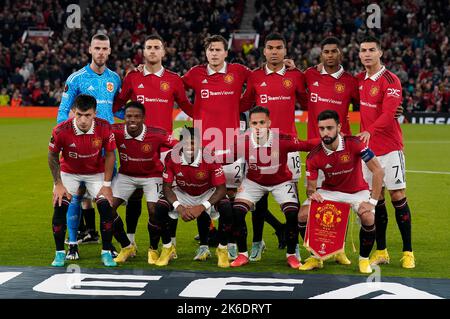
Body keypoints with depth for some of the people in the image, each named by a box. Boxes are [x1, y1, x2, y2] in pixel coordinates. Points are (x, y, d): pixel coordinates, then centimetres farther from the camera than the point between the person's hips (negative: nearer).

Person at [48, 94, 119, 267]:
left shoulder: (104, 128, -25)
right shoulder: (61, 130, -28)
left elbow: (110, 154, -9)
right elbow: (53, 156, -9)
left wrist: (106, 184, -10)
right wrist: (58, 184, -11)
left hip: (96, 172, 1)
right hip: (69, 172, -1)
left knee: (106, 206, -13)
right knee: (60, 206, -15)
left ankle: (106, 253, 2)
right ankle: (60, 253, 1)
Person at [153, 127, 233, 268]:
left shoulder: (210, 159, -30)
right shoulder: (172, 158, -24)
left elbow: (221, 188, -26)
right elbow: (167, 187, -16)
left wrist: (202, 207, -38)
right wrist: (179, 207, -33)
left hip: (207, 194, -2)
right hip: (183, 193, 2)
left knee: (226, 208, -31)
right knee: (160, 207, -24)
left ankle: (222, 249, -10)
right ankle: (167, 248, -2)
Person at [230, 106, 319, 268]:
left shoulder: (283, 140, -29)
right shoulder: (243, 143, -24)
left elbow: (307, 145, -28)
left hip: (281, 181, -1)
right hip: (254, 181, 1)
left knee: (292, 214, -18)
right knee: (237, 212, -15)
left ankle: (291, 255, 6)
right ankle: (242, 254, 4)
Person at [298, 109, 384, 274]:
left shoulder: (353, 144, -25)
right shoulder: (314, 156, -17)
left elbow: (378, 171, -23)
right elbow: (311, 185, -8)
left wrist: (373, 201, -27)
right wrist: (311, 192, -34)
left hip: (357, 191, -2)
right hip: (329, 191, 2)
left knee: (368, 218, -30)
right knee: (303, 215, -17)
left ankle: (364, 259, -3)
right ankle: (316, 257, 5)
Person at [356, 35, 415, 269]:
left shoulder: (390, 81, -11)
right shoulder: (359, 79, 9)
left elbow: (388, 114, -22)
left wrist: (369, 131, -38)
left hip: (389, 147, -5)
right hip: (368, 147, 6)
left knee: (397, 196, -3)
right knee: (376, 199, 7)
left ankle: (408, 252, 5)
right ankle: (381, 252, 14)